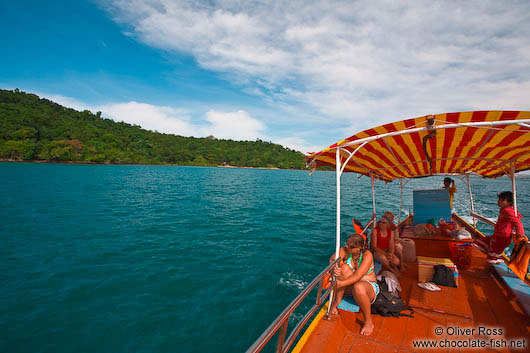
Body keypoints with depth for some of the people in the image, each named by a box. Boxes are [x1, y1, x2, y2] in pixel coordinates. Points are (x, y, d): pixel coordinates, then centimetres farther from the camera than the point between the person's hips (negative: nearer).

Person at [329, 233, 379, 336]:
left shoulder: (367, 255, -22)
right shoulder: (345, 250, -10)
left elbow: (357, 276, -31)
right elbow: (332, 259, -19)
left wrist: (340, 284, -39)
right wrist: (334, 268, -42)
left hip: (369, 286, -4)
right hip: (350, 286, 4)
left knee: (358, 286, -39)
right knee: (345, 267, -25)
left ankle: (368, 322, -15)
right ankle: (336, 303, -17)